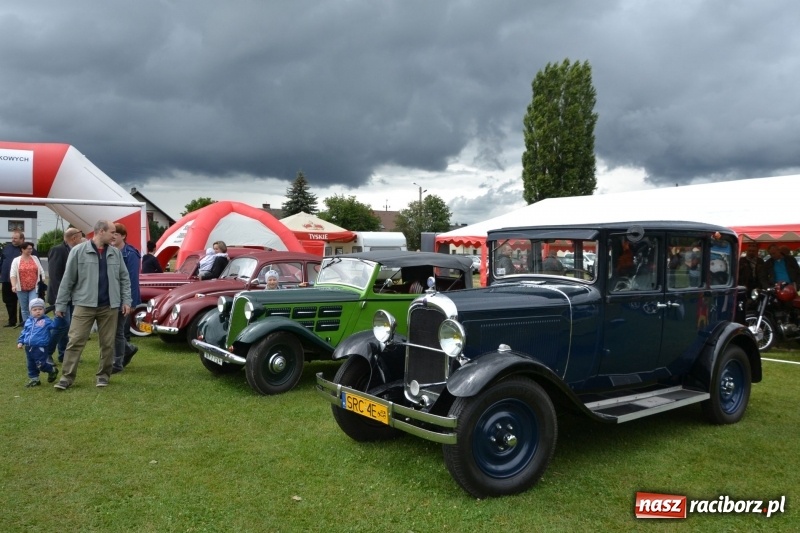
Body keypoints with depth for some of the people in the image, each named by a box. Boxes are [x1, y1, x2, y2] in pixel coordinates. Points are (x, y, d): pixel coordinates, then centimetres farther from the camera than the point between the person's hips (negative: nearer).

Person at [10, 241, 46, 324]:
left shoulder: (35, 258, 7)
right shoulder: (16, 260, 0)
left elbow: (41, 271, 10)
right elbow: (12, 274, -5)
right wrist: (13, 285, -18)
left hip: (34, 288, 0)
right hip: (21, 289, 0)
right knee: (24, 309, 9)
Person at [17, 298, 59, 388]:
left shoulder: (47, 321, -2)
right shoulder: (28, 321, 11)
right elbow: (23, 332, 19)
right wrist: (20, 342, 11)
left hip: (41, 347, -6)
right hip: (29, 348, 6)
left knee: (41, 365, -10)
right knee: (31, 365, 13)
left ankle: (53, 371, 16)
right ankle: (33, 379, 26)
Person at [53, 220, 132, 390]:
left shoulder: (116, 253, 9)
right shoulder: (79, 251, -3)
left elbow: (124, 278, 13)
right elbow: (68, 279, -1)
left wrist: (126, 300, 5)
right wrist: (60, 304, 0)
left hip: (109, 306, 3)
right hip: (84, 305, -3)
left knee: (107, 343, 7)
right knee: (75, 341, -2)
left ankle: (103, 375, 19)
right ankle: (67, 376, 6)